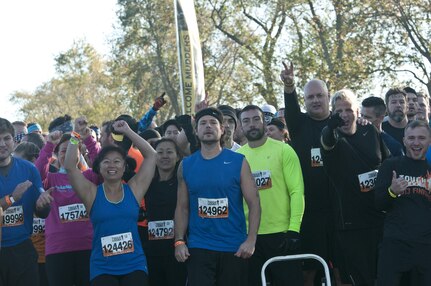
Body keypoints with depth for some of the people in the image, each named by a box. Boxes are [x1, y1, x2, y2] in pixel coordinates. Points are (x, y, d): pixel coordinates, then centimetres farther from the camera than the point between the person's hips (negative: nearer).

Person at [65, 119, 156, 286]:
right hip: (102, 269, -1)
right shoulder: (92, 194, 4)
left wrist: (126, 131, 5)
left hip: (135, 266, 1)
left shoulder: (134, 189, 7)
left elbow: (151, 155, 5)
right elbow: (69, 166, -6)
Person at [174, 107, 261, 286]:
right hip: (198, 247, 1)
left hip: (234, 247, 0)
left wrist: (251, 239, -13)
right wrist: (179, 241, -2)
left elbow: (254, 204, -3)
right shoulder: (186, 165, 5)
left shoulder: (238, 162, -1)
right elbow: (182, 207, 8)